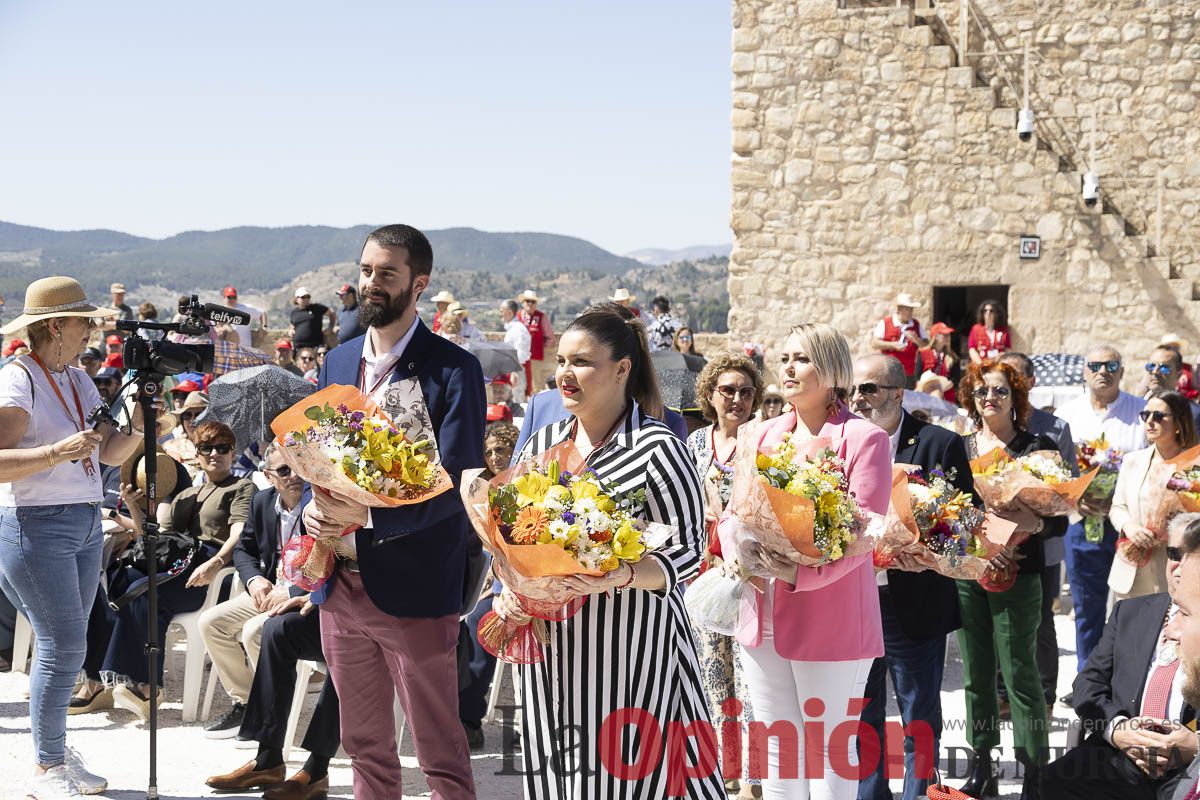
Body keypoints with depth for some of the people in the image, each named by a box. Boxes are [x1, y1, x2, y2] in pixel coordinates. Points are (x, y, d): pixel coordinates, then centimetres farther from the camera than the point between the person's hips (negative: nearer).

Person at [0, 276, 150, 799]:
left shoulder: (77, 379, 14)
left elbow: (110, 453, 12)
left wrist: (139, 425, -5)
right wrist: (55, 453, -31)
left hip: (85, 523, 8)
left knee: (64, 645, 9)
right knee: (63, 645, -9)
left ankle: (55, 751, 19)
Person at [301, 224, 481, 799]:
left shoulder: (453, 370, -9)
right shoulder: (337, 363, 12)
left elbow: (455, 482, -15)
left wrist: (367, 514, -27)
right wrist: (313, 509, -5)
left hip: (414, 590, -6)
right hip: (341, 588, 6)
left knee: (440, 753, 2)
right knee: (364, 746, 17)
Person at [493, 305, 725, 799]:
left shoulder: (658, 449, -8)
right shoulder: (542, 445, 11)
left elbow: (686, 555, -9)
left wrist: (623, 577, -26)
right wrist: (510, 591, 0)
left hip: (632, 649, -5)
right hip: (551, 646, 6)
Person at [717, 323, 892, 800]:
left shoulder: (864, 439, -6)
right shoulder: (763, 436, 13)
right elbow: (731, 511, 10)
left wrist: (801, 574, -26)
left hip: (831, 623, -6)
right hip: (764, 618, 6)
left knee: (828, 750, 2)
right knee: (776, 747, 14)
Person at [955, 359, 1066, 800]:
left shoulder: (1038, 448, 0)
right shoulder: (959, 449, 9)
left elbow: (1059, 520, -1)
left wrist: (1032, 524, -23)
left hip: (1018, 575, -3)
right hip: (967, 573, 3)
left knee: (1019, 674, -4)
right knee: (976, 674, 8)